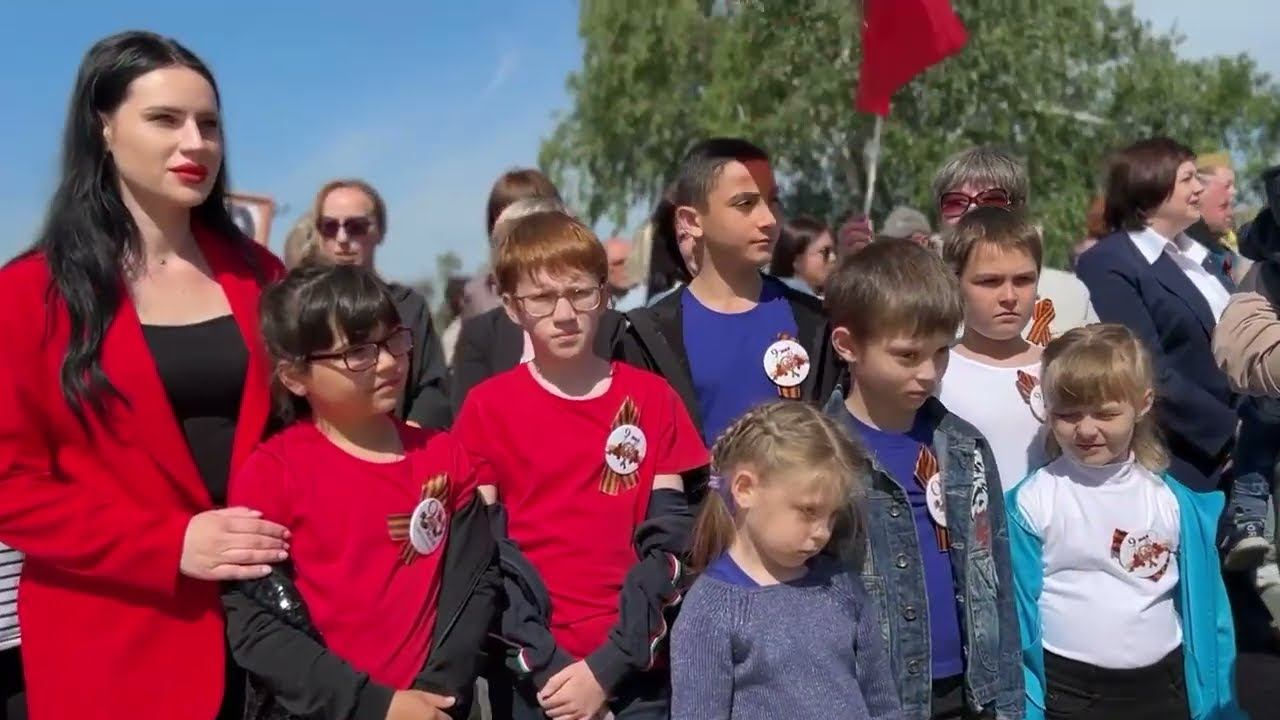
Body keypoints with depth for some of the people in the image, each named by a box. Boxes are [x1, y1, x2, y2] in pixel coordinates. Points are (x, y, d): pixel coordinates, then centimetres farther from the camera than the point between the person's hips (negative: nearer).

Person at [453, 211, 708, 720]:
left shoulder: (651, 398, 0)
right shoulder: (487, 407, -2)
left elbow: (670, 540, -3)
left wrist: (607, 667, -10)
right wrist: (547, 667, -12)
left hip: (636, 667, 1)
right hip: (530, 673, 0)